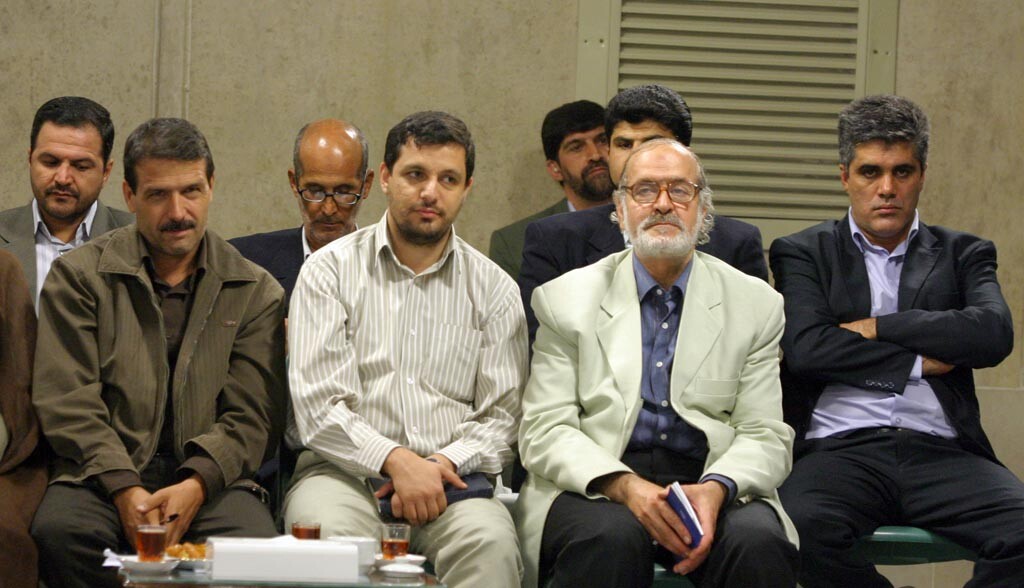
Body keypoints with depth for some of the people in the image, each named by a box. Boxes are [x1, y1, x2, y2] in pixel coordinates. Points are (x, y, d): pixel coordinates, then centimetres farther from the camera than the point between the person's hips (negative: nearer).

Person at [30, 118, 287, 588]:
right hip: (102, 474, 0)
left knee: (257, 546, -32)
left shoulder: (256, 292, 13)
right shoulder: (78, 276, 10)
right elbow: (67, 403, -1)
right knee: (59, 531, -33)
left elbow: (252, 416, 4)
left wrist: (196, 485, -15)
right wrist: (124, 490, -15)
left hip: (211, 479, 0)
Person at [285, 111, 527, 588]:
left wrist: (444, 463, -11)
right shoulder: (330, 271, 8)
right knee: (327, 535, -37)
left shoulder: (493, 288, 14)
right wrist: (395, 459, -17)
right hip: (346, 468, -1)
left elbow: (503, 414, 9)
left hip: (448, 475, 2)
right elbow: (317, 405, -2)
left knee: (492, 543, -32)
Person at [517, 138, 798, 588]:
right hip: (595, 484, -1)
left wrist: (716, 488, -17)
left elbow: (765, 436, 6)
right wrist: (623, 485, -19)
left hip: (708, 482, 1)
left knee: (760, 542, -32)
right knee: (610, 538, -35)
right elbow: (545, 431, 0)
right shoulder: (567, 299, 9)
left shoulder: (756, 305, 12)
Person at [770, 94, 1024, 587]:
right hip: (839, 449, -1)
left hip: (941, 452, 1)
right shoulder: (803, 254, 15)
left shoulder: (962, 254, 19)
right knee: (804, 528, -36)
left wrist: (878, 328, -3)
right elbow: (806, 348, -3)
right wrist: (920, 361, -1)